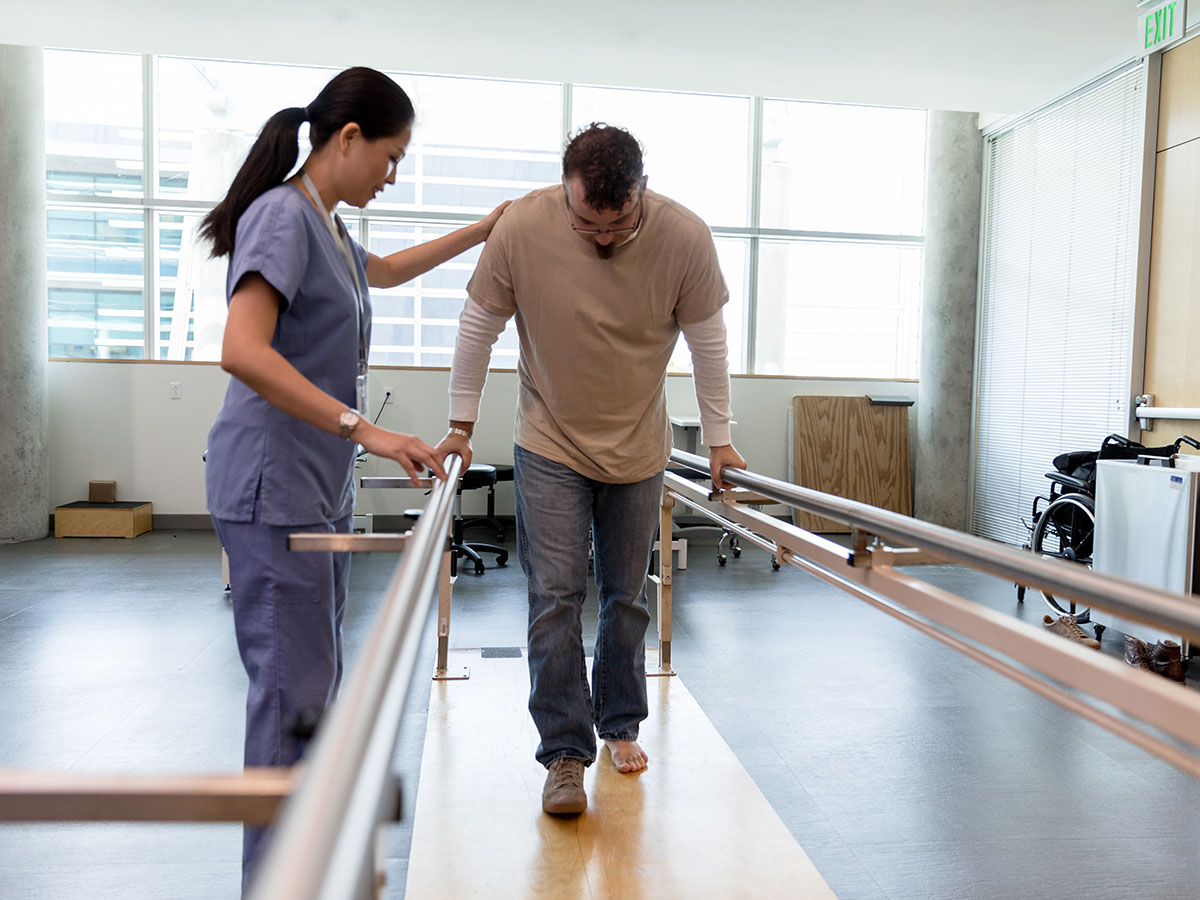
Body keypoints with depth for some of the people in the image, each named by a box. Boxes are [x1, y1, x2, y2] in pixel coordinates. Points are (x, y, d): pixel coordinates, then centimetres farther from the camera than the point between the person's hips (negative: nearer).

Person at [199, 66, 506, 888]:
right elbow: (242, 352, -27)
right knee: (293, 686, -4)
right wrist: (365, 428, -31)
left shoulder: (327, 227, 15)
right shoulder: (282, 216, -13)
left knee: (315, 682, 17)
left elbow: (387, 269, 37)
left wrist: (486, 230, 40)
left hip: (323, 487, 10)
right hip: (274, 487, -10)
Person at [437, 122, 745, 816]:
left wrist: (719, 441, 1)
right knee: (556, 598, -5)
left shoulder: (685, 237, -16)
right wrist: (461, 426, 1)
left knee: (627, 598, 12)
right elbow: (478, 328, -5)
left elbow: (708, 343, -4)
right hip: (550, 447, -1)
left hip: (640, 451, 2)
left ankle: (620, 725, 33)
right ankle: (565, 753, 8)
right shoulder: (522, 228, -18)